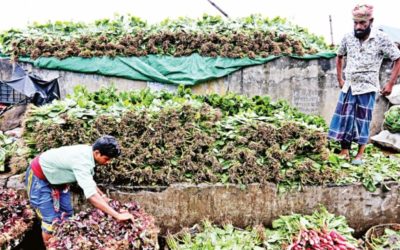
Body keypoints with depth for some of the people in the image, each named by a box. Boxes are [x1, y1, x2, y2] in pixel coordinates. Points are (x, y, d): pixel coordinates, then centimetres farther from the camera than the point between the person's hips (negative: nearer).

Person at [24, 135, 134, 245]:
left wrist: (102, 196, 4)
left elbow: (88, 180, 9)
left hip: (54, 176, 8)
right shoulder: (81, 161, -38)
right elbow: (91, 196, -45)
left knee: (66, 214, 9)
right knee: (51, 220, -9)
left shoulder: (88, 152, -11)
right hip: (38, 176, -8)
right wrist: (118, 216, -45)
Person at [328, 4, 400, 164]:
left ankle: (360, 154, 17)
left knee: (363, 121, 6)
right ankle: (344, 151, 16)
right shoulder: (348, 38, -4)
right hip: (348, 87, 3)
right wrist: (340, 78, 10)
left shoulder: (381, 39, -13)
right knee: (344, 119, 4)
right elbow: (339, 57, 15)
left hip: (367, 88, -3)